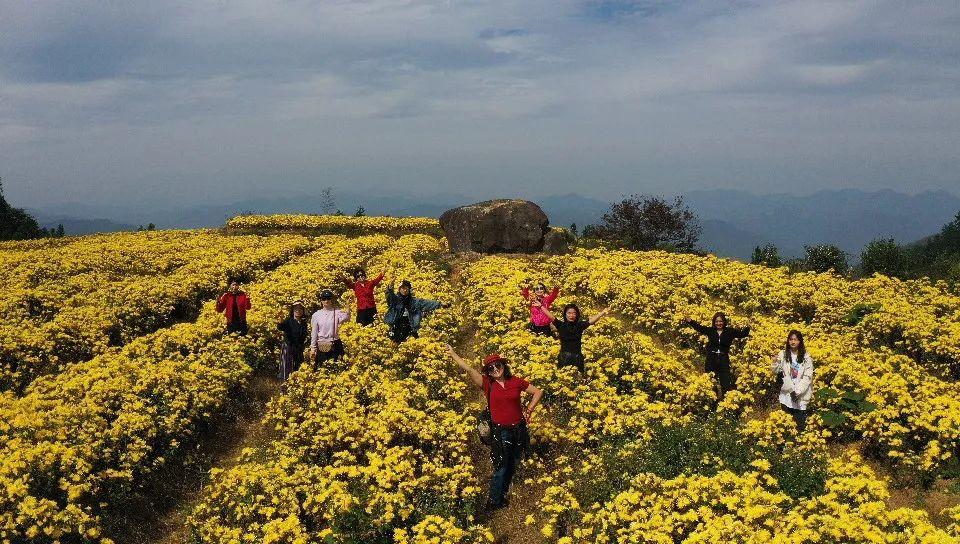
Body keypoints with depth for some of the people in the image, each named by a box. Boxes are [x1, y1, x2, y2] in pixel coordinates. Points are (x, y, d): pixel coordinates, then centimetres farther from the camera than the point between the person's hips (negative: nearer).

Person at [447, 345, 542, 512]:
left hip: (518, 430, 3)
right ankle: (493, 503, 14)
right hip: (500, 432, -3)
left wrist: (528, 410, 1)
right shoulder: (488, 384, -6)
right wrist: (452, 353, -15)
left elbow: (538, 392, 8)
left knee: (513, 466, 14)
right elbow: (468, 369, -13)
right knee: (501, 468, 1)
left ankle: (502, 493, 33)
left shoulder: (516, 381, -2)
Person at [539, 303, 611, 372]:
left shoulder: (580, 325, 2)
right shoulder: (561, 325, -1)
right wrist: (541, 306, -19)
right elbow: (551, 317, -9)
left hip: (577, 358, 1)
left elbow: (591, 320, -7)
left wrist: (603, 312, -19)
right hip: (563, 358, -1)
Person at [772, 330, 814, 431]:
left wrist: (797, 391, -16)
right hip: (786, 393, 2)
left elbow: (808, 377, -8)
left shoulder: (806, 357, -5)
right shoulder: (783, 354, 3)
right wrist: (776, 363, -15)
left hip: (801, 395, -2)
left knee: (800, 423, -1)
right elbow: (776, 372, 7)